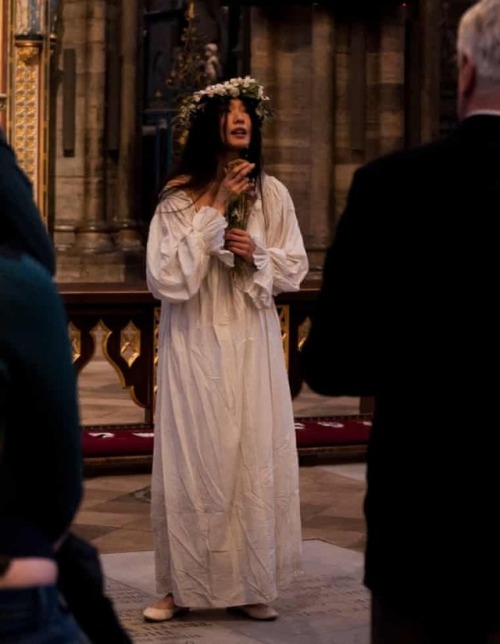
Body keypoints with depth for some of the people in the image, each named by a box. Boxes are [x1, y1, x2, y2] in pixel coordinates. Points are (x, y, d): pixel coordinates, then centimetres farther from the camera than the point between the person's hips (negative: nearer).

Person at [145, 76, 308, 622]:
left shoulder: (271, 193, 4)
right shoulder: (180, 198, -4)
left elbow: (295, 268, 9)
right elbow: (167, 277, -13)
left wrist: (256, 254, -11)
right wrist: (215, 210, -14)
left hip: (252, 342, 3)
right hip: (195, 344, -2)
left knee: (256, 457, 2)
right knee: (193, 459, 0)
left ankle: (250, 583, 11)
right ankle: (184, 586, 8)